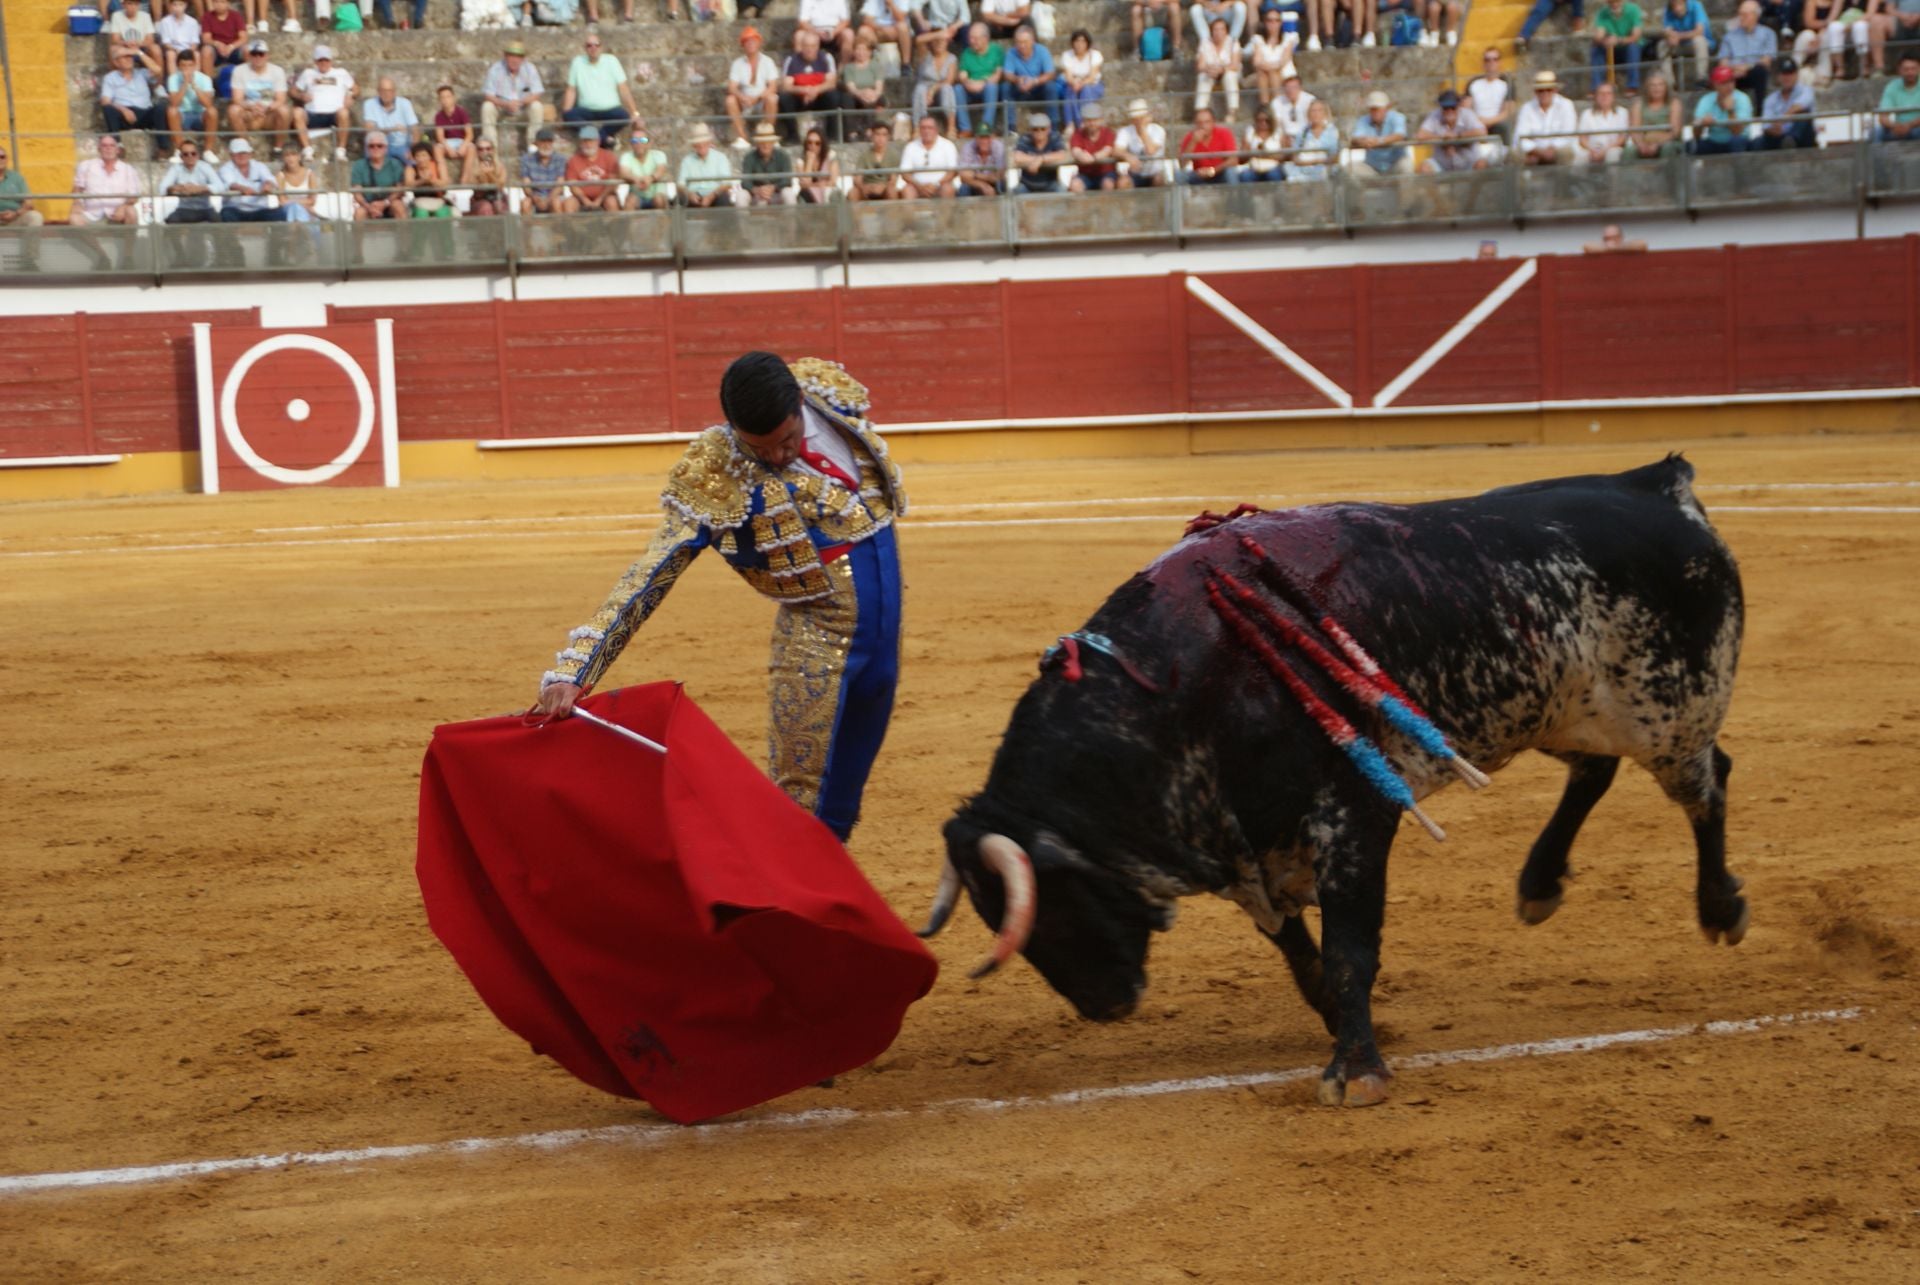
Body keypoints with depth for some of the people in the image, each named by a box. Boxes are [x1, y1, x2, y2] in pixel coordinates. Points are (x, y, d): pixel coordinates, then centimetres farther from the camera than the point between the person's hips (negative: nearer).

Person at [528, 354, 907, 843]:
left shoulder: (828, 386, -9)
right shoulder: (711, 477, -21)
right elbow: (648, 577, -26)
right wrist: (572, 671, -35)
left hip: (886, 623, 5)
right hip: (816, 632, -5)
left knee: (846, 784, 13)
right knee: (800, 800, -6)